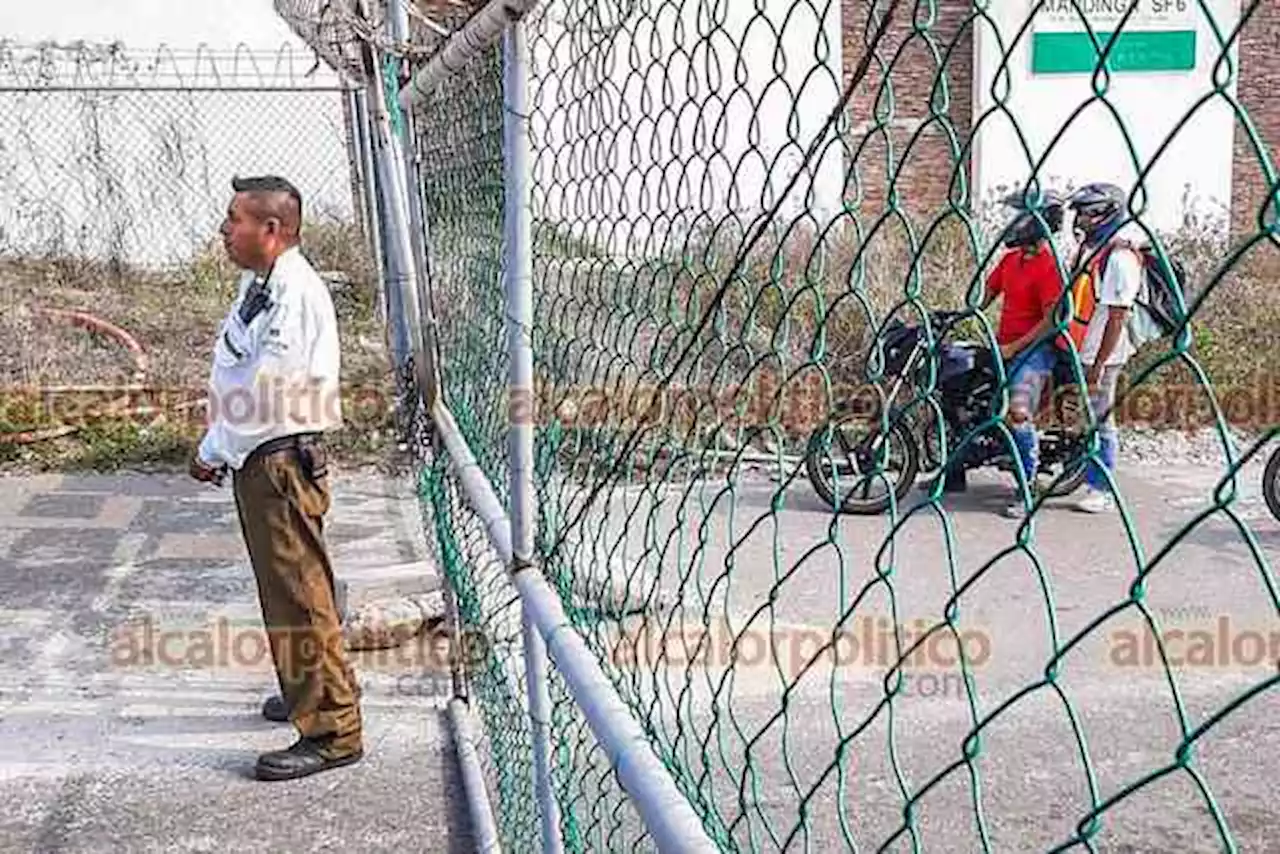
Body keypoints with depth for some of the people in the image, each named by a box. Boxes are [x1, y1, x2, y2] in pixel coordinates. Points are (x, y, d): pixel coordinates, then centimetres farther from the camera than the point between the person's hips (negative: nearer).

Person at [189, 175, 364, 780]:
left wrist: (213, 451, -10)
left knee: (298, 595, -7)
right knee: (284, 588, 20)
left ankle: (332, 731, -1)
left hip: (281, 461, -10)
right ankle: (308, 691, 36)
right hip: (255, 462, 10)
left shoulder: (296, 292, -18)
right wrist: (220, 450, 9)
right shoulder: (258, 286, 14)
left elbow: (263, 390, -20)